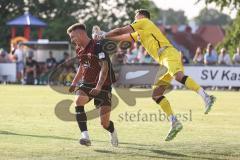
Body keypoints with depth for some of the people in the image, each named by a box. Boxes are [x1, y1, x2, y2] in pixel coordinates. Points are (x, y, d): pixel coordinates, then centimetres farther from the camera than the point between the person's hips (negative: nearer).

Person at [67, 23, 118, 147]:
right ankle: (85, 136, -30)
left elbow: (104, 68, -25)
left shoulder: (97, 47, -18)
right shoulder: (79, 50, 9)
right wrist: (74, 83, 17)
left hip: (102, 86, -6)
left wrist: (98, 87, -35)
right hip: (86, 84, 6)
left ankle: (113, 132, 31)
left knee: (105, 122, -8)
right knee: (79, 100, -28)